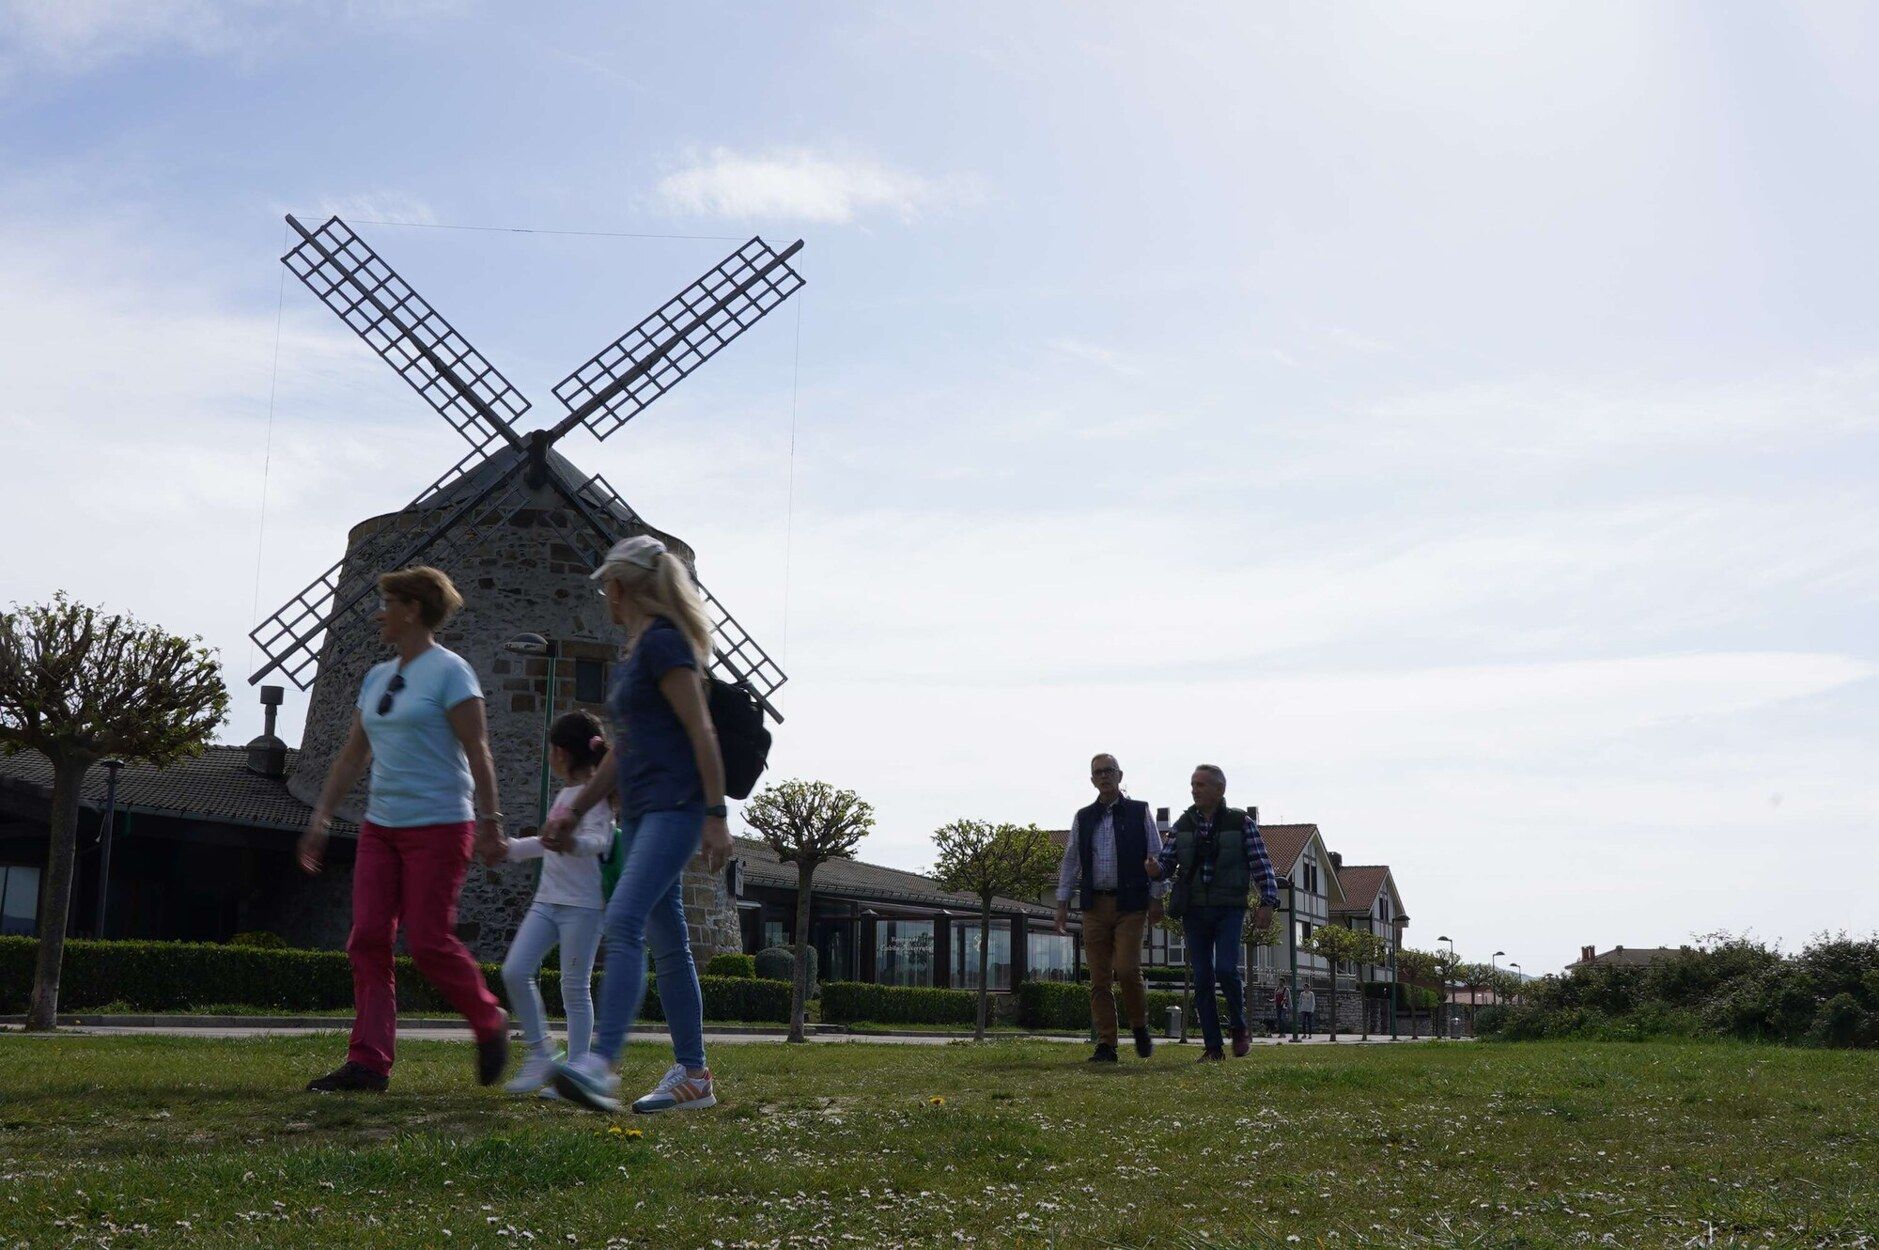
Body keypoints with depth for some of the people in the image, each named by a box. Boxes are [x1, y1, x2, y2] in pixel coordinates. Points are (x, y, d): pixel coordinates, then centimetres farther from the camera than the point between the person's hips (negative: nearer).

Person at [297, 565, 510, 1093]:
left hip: (438, 826, -7)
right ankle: (368, 1063, 0)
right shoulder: (377, 678, 16)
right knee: (368, 939, -2)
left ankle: (490, 1025, 14)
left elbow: (477, 752, -11)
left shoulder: (450, 672, -6)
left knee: (429, 941, -8)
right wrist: (320, 817, 16)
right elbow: (352, 756, 20)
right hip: (380, 826, 7)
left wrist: (489, 820, -16)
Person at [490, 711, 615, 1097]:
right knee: (514, 971, -2)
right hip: (547, 900, 8)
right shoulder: (564, 795, 19)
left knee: (575, 987, -5)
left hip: (583, 904, -8)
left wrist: (573, 843, -45)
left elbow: (600, 839, -24)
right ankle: (539, 1055, 8)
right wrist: (511, 849, 42)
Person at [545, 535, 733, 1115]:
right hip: (641, 811, 10)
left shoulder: (663, 642, -9)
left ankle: (601, 1064, -30)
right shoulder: (636, 650, 20)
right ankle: (692, 1076, 14)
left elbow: (702, 732, -15)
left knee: (622, 922, -22)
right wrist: (575, 809, 27)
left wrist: (716, 815, -18)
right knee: (667, 944, 9)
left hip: (674, 807, -10)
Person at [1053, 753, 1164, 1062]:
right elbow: (1070, 861, 14)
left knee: (1127, 969, -14)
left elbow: (1156, 857, 4)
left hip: (1130, 904, -3)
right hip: (1095, 904, 3)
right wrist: (1062, 903, 9)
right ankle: (1106, 1045, 5)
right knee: (1099, 978, 0)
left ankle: (1140, 1028, 10)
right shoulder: (1083, 817, 12)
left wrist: (1156, 898, -2)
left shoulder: (1140, 812, 4)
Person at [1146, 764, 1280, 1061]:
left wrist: (1267, 902, -11)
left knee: (1226, 969, -18)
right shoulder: (1183, 824, 8)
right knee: (1202, 979, 1)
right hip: (1194, 911, 3)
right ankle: (1212, 1047, 8)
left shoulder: (1241, 822, 0)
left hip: (1229, 910, -3)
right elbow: (1167, 860, 5)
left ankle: (1240, 1029, 7)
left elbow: (1261, 864, -2)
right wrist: (1156, 869, -18)